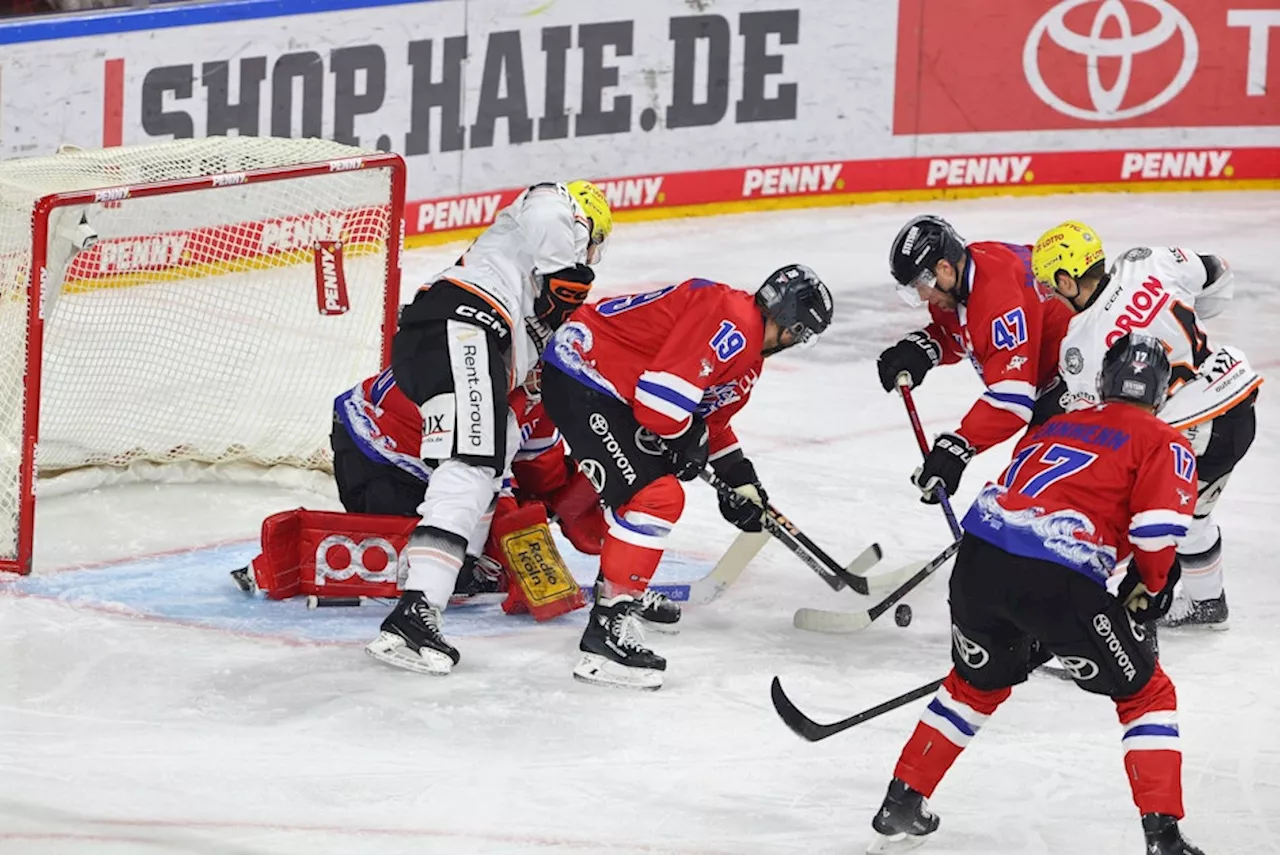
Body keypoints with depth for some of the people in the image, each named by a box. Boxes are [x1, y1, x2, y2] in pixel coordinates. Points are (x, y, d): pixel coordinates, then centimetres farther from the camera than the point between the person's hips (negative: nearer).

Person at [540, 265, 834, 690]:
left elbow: (712, 419, 28)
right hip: (579, 378, -11)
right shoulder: (732, 324, -19)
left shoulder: (747, 349, 16)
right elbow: (663, 391, -26)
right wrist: (686, 443, -9)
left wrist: (741, 479, 24)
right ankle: (608, 628, -16)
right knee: (656, 495, -16)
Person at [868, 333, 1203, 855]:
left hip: (978, 557, 6)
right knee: (1146, 694, 12)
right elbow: (1157, 531, -6)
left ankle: (901, 807, 33)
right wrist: (1146, 589, 15)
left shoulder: (1054, 426, 29)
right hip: (1058, 580, -5)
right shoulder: (1165, 445, 10)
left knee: (977, 684, 31)